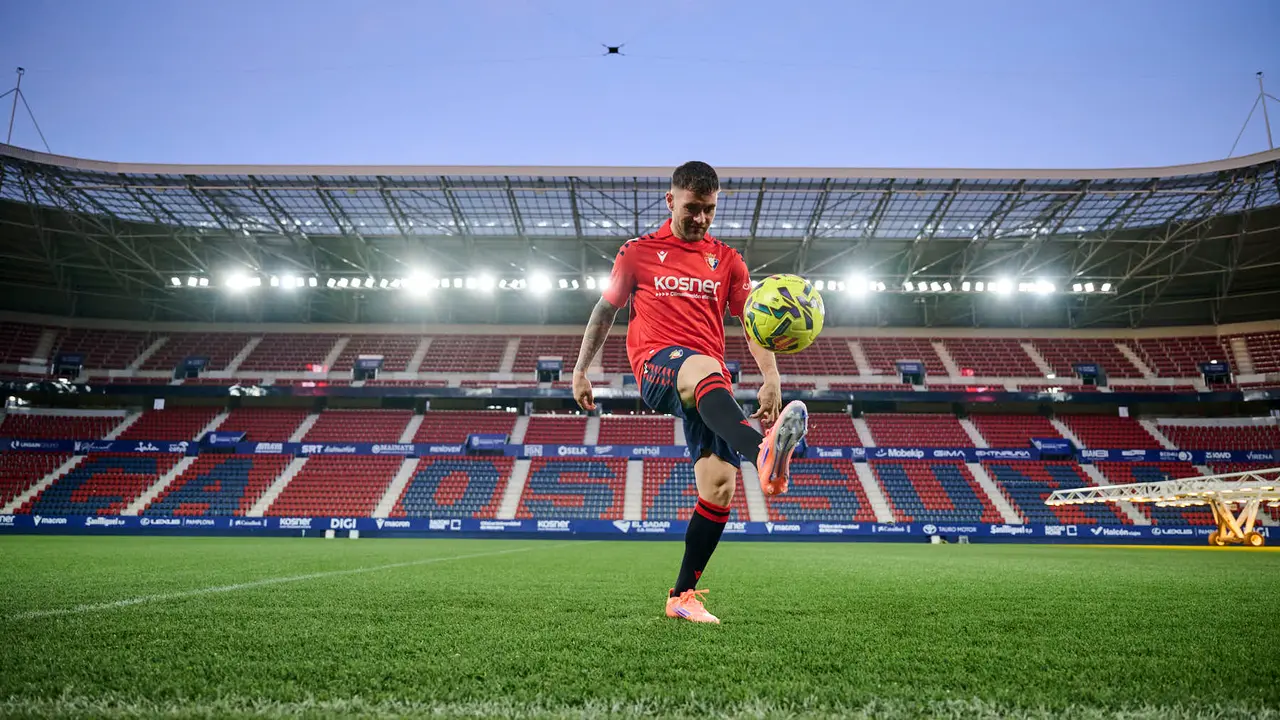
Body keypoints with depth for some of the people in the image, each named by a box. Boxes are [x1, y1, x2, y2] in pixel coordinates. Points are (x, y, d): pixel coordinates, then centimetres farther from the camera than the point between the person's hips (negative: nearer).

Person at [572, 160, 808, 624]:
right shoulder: (638, 252, 14)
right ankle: (764, 453, -70)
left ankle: (683, 595, 5)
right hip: (656, 367, -4)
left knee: (720, 486, -9)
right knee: (705, 369, -40)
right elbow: (606, 310, 19)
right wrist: (580, 370, 16)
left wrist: (771, 377, -3)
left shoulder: (727, 260, 18)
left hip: (707, 387, 4)